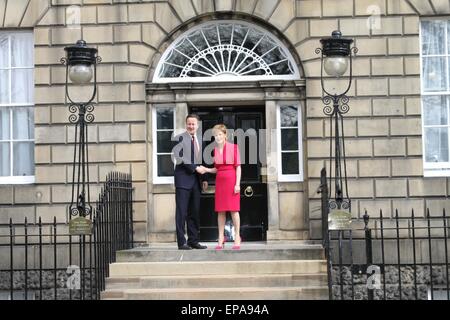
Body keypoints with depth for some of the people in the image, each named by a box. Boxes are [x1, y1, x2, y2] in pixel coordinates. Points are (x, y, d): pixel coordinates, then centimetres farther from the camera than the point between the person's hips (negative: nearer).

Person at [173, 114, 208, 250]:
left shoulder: (199, 140, 18)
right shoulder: (180, 138, -3)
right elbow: (180, 158, -13)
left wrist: (203, 178, 14)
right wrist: (195, 168, -15)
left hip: (196, 180, 7)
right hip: (183, 179, -6)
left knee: (194, 212, 7)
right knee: (182, 212, -5)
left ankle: (193, 241, 12)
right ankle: (181, 242, -3)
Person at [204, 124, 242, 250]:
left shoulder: (233, 147, -2)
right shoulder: (215, 150, 10)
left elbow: (238, 167, -4)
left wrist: (237, 184, -10)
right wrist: (206, 169, 0)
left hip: (231, 180, -4)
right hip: (220, 180, 4)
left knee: (233, 209, -4)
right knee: (220, 210, 3)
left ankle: (237, 238, 2)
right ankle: (221, 239, 6)